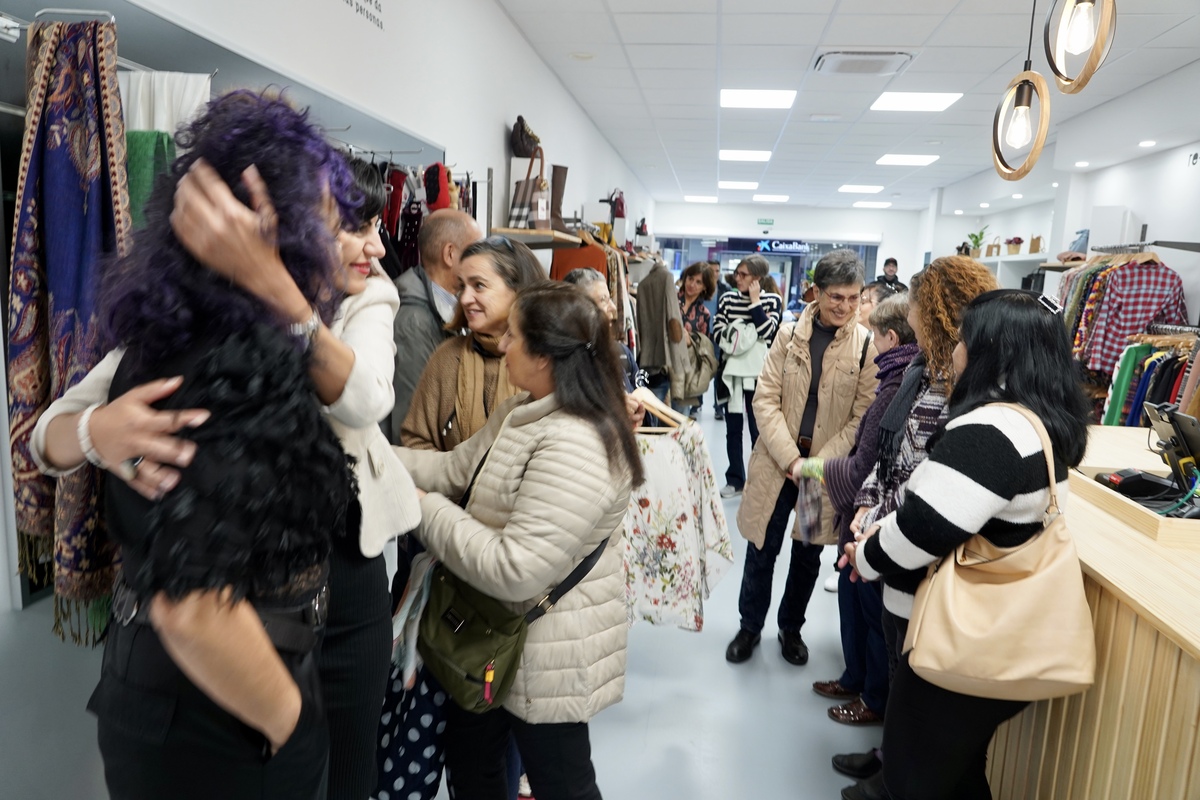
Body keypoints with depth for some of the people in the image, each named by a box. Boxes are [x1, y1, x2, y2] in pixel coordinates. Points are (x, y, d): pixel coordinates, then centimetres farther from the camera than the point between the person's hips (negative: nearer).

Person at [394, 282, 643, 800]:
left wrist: (429, 511, -21)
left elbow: (515, 571, -33)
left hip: (548, 654, -10)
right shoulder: (522, 413, 2)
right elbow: (455, 469, 7)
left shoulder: (575, 448, -32)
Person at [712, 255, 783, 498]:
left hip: (757, 373, -3)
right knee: (733, 428, 10)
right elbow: (717, 331, 0)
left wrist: (755, 301, -12)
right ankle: (735, 479, 20)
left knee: (757, 429, 2)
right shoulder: (727, 299, 5)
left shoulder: (772, 301, -2)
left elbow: (767, 332, -15)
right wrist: (744, 338, -12)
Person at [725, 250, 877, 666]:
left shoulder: (868, 345, -7)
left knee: (808, 555, 15)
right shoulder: (789, 334, -3)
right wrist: (791, 459, -14)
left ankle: (791, 628, 36)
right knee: (762, 550, 9)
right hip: (777, 460, 1)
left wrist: (820, 463, -15)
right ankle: (750, 627, 31)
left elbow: (863, 417, -7)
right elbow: (765, 399, -5)